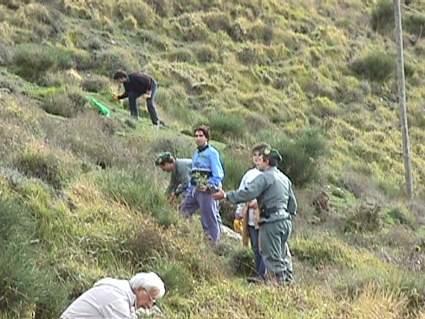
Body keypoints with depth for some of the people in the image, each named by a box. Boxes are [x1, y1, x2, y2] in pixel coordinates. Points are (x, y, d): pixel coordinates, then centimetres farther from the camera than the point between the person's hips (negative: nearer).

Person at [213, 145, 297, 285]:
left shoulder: (264, 177, -10)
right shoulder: (285, 178, 18)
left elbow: (247, 193, -20)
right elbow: (293, 203, 21)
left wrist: (226, 195, -16)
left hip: (271, 222, -9)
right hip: (286, 220, 9)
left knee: (272, 257, -3)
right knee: (283, 254, 16)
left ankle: (278, 282, -4)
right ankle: (288, 281, 19)